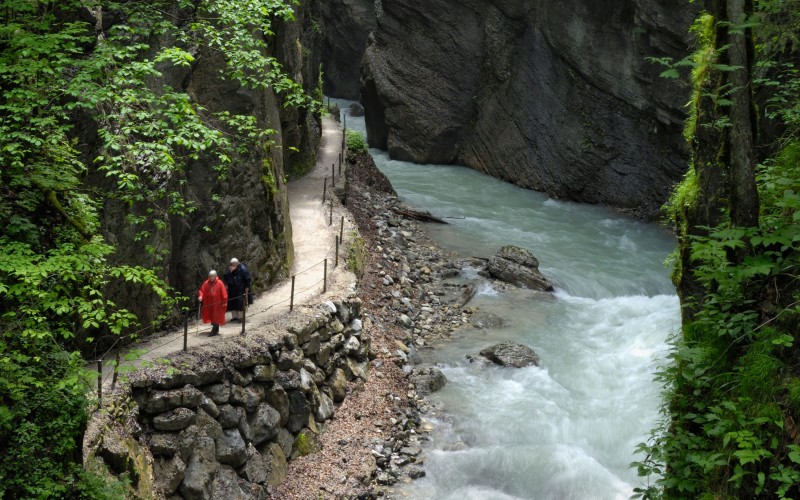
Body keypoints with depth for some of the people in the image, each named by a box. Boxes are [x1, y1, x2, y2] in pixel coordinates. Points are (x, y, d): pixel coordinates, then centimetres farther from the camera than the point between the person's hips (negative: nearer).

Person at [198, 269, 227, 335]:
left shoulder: (220, 283, -8)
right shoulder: (206, 283, 3)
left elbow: (224, 293, -8)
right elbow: (202, 290, 6)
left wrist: (225, 302, -10)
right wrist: (200, 296, -14)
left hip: (217, 304, -4)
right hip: (208, 304, 5)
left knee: (216, 317, -3)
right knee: (210, 316, 11)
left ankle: (214, 330, 3)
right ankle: (215, 329, 26)